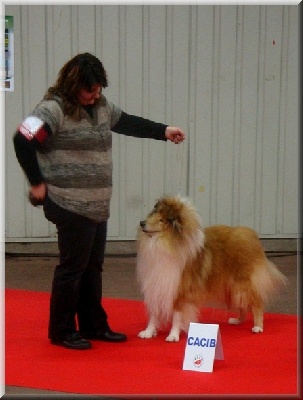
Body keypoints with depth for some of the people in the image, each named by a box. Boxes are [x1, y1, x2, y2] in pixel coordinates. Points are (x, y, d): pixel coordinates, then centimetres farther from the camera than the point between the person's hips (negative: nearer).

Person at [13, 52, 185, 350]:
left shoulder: (101, 107, 11)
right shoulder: (54, 109, -13)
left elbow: (129, 124, 26)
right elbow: (23, 142, -19)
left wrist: (163, 131, 20)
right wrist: (37, 183, -13)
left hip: (98, 205, 8)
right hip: (71, 205, -8)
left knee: (93, 267, 15)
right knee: (73, 267, -1)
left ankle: (94, 325, 26)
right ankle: (61, 331, 12)